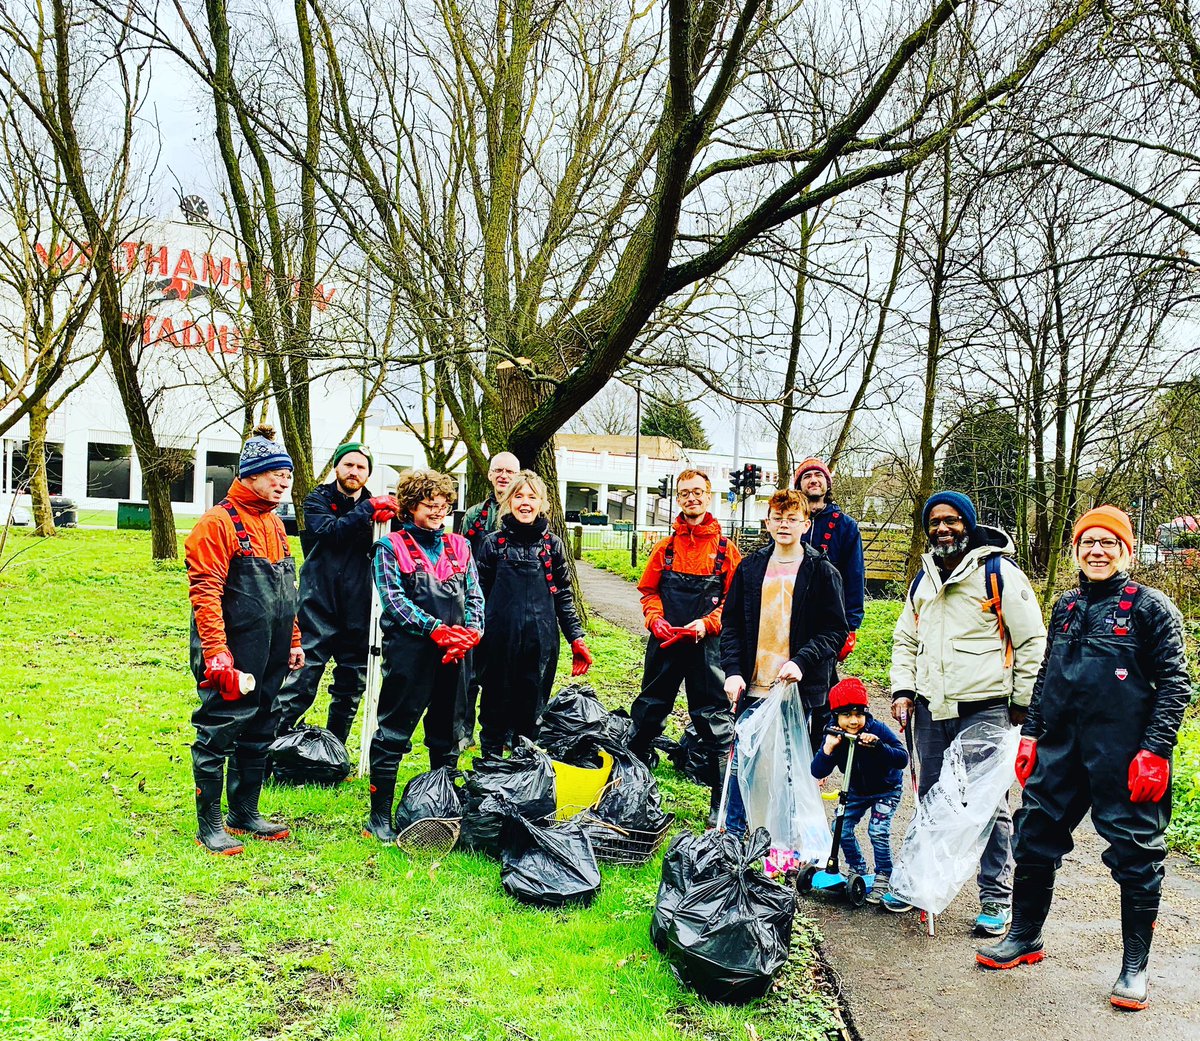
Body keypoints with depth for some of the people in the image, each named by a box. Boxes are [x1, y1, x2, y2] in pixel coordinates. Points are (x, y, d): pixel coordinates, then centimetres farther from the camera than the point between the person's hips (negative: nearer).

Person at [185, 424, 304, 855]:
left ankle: (245, 813, 29)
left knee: (257, 734, 16)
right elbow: (205, 593, -17)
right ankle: (209, 825, 12)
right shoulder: (219, 522, -12)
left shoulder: (274, 523, 14)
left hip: (269, 657, 8)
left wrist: (293, 641, 18)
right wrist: (217, 654, -23)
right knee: (219, 734, 0)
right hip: (233, 656, -8)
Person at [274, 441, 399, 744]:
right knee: (301, 684, -10)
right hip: (319, 609, -4)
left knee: (351, 689, 12)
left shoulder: (374, 507, 12)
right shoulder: (318, 501, 4)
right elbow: (331, 531, -16)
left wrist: (386, 520, -17)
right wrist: (368, 509, -19)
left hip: (358, 614, 4)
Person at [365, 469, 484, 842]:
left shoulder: (458, 546, 15)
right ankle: (379, 817, 7)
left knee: (447, 735, 13)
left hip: (453, 655, 5)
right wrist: (437, 630, -18)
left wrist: (470, 632, -10)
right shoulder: (390, 547, 2)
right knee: (393, 734, -1)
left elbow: (474, 596, 10)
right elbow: (393, 599, -8)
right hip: (408, 652, -4)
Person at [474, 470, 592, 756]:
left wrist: (577, 638, 4)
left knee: (533, 706, 7)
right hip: (500, 640, -1)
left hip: (542, 641, 1)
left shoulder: (553, 544, 7)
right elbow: (479, 594, 6)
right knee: (497, 703, 6)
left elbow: (564, 596, 9)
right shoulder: (493, 543, 3)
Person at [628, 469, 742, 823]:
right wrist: (655, 618, -6)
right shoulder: (667, 546, 9)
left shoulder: (725, 549, 1)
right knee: (648, 711, 14)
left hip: (707, 645, -3)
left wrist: (707, 624, -14)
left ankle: (723, 802, 11)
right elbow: (648, 590, 12)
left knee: (714, 720, 2)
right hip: (664, 643, 3)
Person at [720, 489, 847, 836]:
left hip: (799, 690, -3)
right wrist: (733, 671, -3)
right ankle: (732, 837, 23)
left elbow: (836, 631, -2)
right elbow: (731, 623, 9)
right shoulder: (750, 567, 9)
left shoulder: (821, 571, 0)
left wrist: (802, 661, -16)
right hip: (752, 688, 3)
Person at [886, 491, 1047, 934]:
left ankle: (996, 900, 10)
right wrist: (903, 690, 9)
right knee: (930, 800, 16)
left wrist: (1023, 702, -5)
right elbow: (906, 640, 22)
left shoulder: (999, 573, -6)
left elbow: (1031, 641, -5)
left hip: (984, 708, -6)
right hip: (931, 708, 6)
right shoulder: (923, 580, 14)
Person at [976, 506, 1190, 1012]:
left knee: (1135, 854, 3)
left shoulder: (1151, 607, -4)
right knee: (1034, 837, 11)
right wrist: (1030, 733, 14)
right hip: (1059, 752, 6)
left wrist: (1155, 751, -14)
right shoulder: (1066, 607, 13)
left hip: (1124, 758, -6)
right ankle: (1024, 938, 28)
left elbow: (1175, 683, -7)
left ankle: (1135, 966, 19)